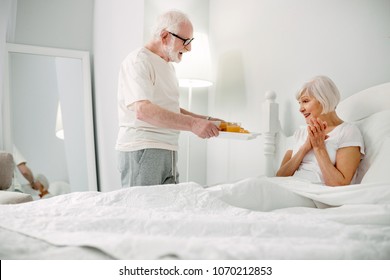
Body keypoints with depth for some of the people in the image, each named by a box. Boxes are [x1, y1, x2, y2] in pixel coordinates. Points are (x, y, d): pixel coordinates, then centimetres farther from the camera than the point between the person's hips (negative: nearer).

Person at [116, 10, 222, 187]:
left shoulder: (168, 66, 21)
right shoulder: (138, 61, -9)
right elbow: (143, 110, -23)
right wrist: (192, 124, -29)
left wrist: (205, 120, 11)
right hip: (141, 151, -9)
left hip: (168, 152, 9)